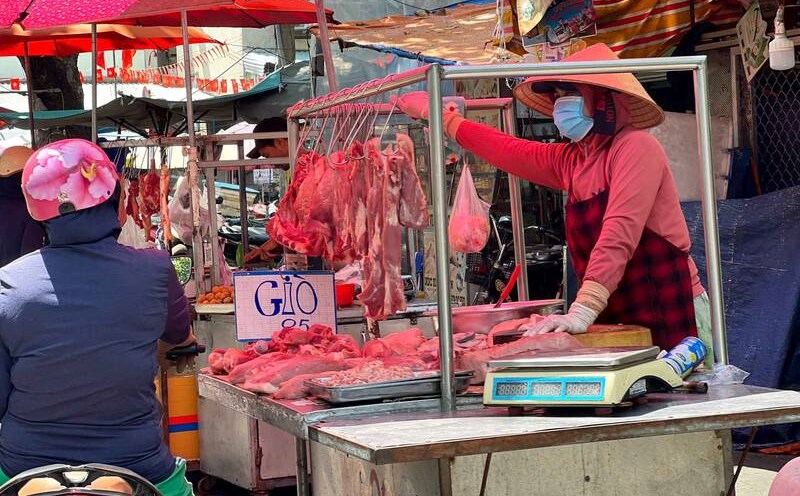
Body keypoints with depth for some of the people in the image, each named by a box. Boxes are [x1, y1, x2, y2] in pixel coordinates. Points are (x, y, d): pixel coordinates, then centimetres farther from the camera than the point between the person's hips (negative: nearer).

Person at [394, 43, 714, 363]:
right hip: (621, 321, 7)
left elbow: (619, 235, -24)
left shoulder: (634, 147, -13)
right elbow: (505, 150, 24)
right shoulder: (569, 160, 11)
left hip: (672, 319, -7)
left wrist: (582, 312, -33)